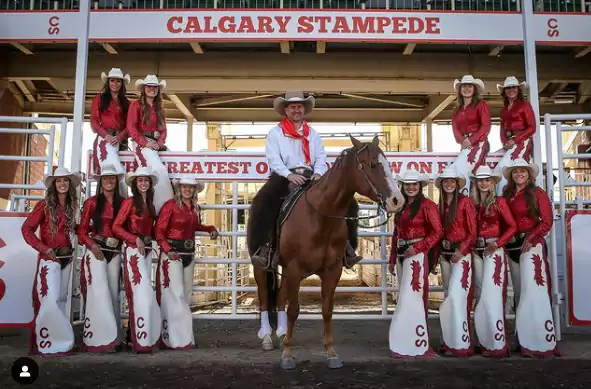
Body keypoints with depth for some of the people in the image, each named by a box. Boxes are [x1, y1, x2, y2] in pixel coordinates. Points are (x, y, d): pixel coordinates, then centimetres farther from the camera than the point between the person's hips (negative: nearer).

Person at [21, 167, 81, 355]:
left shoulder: (71, 206, 8)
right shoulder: (44, 205, -6)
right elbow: (26, 229, -9)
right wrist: (44, 248, -15)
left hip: (67, 257, 6)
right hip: (49, 258, -5)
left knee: (61, 299, 12)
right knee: (50, 299, -11)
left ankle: (59, 338, 22)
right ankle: (47, 341, 1)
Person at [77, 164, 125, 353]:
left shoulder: (122, 203, 7)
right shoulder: (92, 202, 1)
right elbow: (82, 230, 1)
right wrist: (92, 245, -15)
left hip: (114, 253, 3)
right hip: (95, 251, -3)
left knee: (113, 293, 6)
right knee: (99, 292, -9)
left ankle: (114, 337, 12)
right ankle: (100, 336, -3)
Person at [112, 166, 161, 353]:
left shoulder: (150, 204, 15)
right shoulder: (129, 202, -4)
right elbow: (116, 227, -9)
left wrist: (150, 238, -3)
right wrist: (136, 239, -16)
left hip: (147, 250, 7)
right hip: (133, 251, -7)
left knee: (140, 294, 10)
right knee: (143, 294, -9)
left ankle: (134, 335, 19)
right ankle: (142, 341, -3)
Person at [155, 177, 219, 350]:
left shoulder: (195, 208, 10)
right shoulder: (170, 205, -9)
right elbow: (158, 230, -12)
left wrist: (210, 229, 9)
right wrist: (167, 249, -24)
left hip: (189, 253, 7)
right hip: (173, 253, -7)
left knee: (186, 294, 12)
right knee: (176, 294, -6)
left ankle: (183, 335, 22)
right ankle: (178, 338, 2)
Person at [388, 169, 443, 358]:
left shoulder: (427, 205, -8)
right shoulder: (401, 206, 13)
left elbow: (437, 231, -13)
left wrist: (417, 247, -19)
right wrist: (392, 259, 13)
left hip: (417, 254, -8)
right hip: (401, 255, 8)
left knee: (410, 298, -6)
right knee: (407, 298, 11)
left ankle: (411, 344, 4)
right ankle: (415, 341, 21)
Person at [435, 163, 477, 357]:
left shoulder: (465, 201, -6)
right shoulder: (441, 204, 11)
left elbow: (473, 231, -8)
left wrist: (461, 250, -18)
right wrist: (437, 253, 5)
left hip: (461, 254, -6)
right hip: (444, 254, 6)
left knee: (456, 297, -11)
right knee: (449, 297, 9)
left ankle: (461, 344, -3)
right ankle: (450, 341, 16)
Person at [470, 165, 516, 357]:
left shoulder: (499, 201, -2)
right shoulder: (473, 204, 11)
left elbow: (512, 226, -7)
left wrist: (497, 243, -15)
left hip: (494, 251, -5)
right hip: (476, 252, 5)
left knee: (491, 295, -9)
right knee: (480, 295, 8)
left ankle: (497, 344, -2)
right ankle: (484, 341, 17)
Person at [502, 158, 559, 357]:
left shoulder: (537, 192, -3)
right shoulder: (507, 195, 12)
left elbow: (547, 221, -8)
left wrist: (531, 238, -18)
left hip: (531, 244, -6)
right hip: (512, 246, 6)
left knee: (532, 290, -11)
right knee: (519, 291, 10)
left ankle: (539, 341, -5)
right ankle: (523, 340, 19)